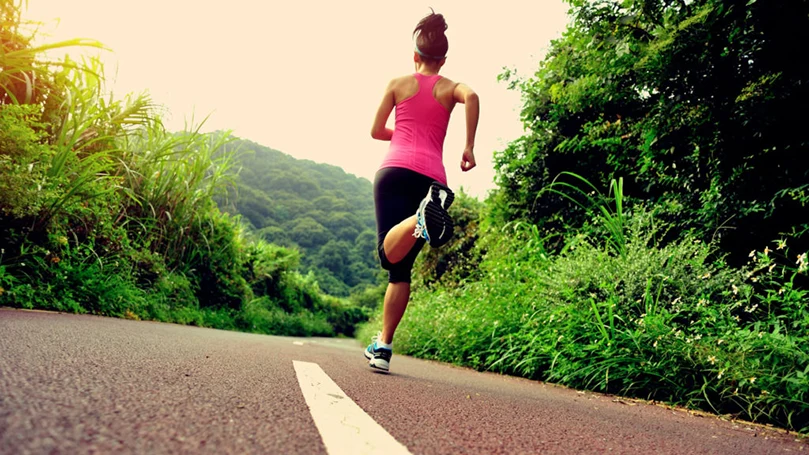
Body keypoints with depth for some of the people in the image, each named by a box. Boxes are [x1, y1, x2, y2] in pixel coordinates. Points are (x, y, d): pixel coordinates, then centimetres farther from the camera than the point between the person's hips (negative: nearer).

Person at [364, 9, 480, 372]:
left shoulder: (398, 84, 17)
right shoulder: (450, 88, 16)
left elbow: (376, 131, 17)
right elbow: (472, 97, -8)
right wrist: (469, 147, -4)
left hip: (395, 170, -1)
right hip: (431, 176, 2)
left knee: (391, 255, -19)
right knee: (402, 268, 8)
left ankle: (421, 218, -50)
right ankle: (383, 346, 8)